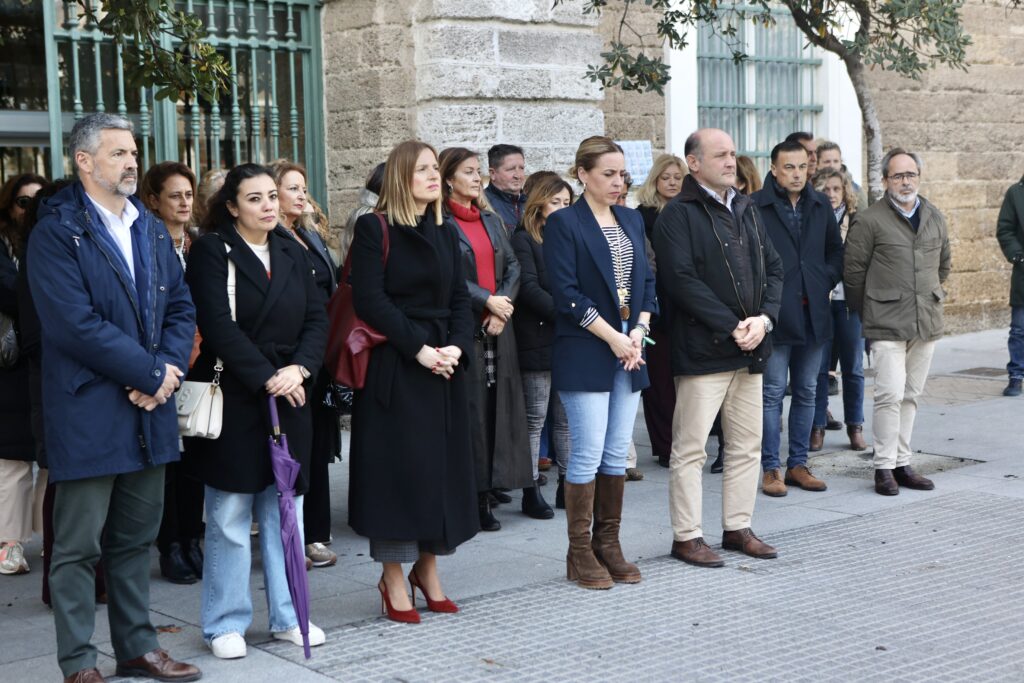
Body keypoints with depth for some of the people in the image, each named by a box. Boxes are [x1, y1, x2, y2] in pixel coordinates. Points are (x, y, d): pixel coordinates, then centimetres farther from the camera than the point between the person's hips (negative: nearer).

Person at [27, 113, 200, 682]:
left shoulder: (152, 230, 14)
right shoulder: (57, 232, -9)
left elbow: (181, 308, 11)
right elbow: (75, 324, -19)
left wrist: (172, 369, -7)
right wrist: (151, 373, -16)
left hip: (150, 409, 7)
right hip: (88, 415, -7)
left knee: (137, 538, 15)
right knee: (78, 545, 2)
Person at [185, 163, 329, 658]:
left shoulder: (292, 253, 12)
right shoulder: (211, 251, -5)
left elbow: (316, 319, 6)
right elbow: (219, 326, -14)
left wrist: (299, 368, -11)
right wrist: (267, 377, -17)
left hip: (289, 397, 5)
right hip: (232, 398, -5)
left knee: (285, 511, 10)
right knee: (230, 516, 0)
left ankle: (287, 615, 20)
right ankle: (225, 624, 11)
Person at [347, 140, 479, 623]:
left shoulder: (445, 234, 14)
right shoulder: (374, 229, -4)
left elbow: (460, 298, 10)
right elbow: (369, 298, -13)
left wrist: (456, 346, -9)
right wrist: (418, 347, -18)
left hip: (446, 364, 6)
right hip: (393, 366, -6)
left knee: (443, 462, 7)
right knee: (397, 465, -3)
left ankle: (428, 567, 20)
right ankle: (393, 577, 8)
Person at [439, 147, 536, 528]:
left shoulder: (491, 221, 16)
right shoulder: (441, 223, -5)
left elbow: (512, 266, 10)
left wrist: (503, 304, -6)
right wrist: (487, 301, -13)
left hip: (499, 324, 6)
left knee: (505, 402, 6)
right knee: (472, 407, -4)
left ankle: (527, 486, 10)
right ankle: (477, 495, 1)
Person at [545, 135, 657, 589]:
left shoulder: (632, 220, 14)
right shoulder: (563, 223, -6)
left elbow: (646, 282, 14)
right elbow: (566, 293, -12)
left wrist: (638, 333, -2)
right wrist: (613, 338, -14)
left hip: (629, 352, 6)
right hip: (585, 355, -6)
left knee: (617, 453, 8)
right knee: (587, 454, -5)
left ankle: (608, 545, 17)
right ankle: (580, 554, 5)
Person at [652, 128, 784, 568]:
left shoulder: (746, 210, 16)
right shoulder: (678, 215, -8)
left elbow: (773, 268, 14)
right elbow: (682, 281, -16)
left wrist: (764, 318, -4)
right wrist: (732, 327, -17)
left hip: (750, 349, 7)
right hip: (702, 350, -7)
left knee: (747, 446, 12)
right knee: (690, 449, -2)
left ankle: (738, 527, 23)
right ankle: (686, 536, 7)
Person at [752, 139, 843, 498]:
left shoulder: (820, 204, 10)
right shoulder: (755, 206, -8)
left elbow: (836, 249, 19)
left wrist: (826, 281, 5)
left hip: (813, 312, 6)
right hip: (775, 313, -5)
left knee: (806, 391, 11)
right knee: (773, 392, -1)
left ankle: (798, 464, 20)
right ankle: (770, 468, 6)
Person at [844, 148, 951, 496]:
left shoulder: (936, 218, 11)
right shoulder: (870, 220, -7)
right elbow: (853, 270, -3)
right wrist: (870, 312, 3)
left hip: (927, 322, 5)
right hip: (887, 325, -5)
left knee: (910, 396, 11)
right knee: (890, 395, -11)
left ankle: (902, 463, 19)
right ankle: (884, 467, -1)